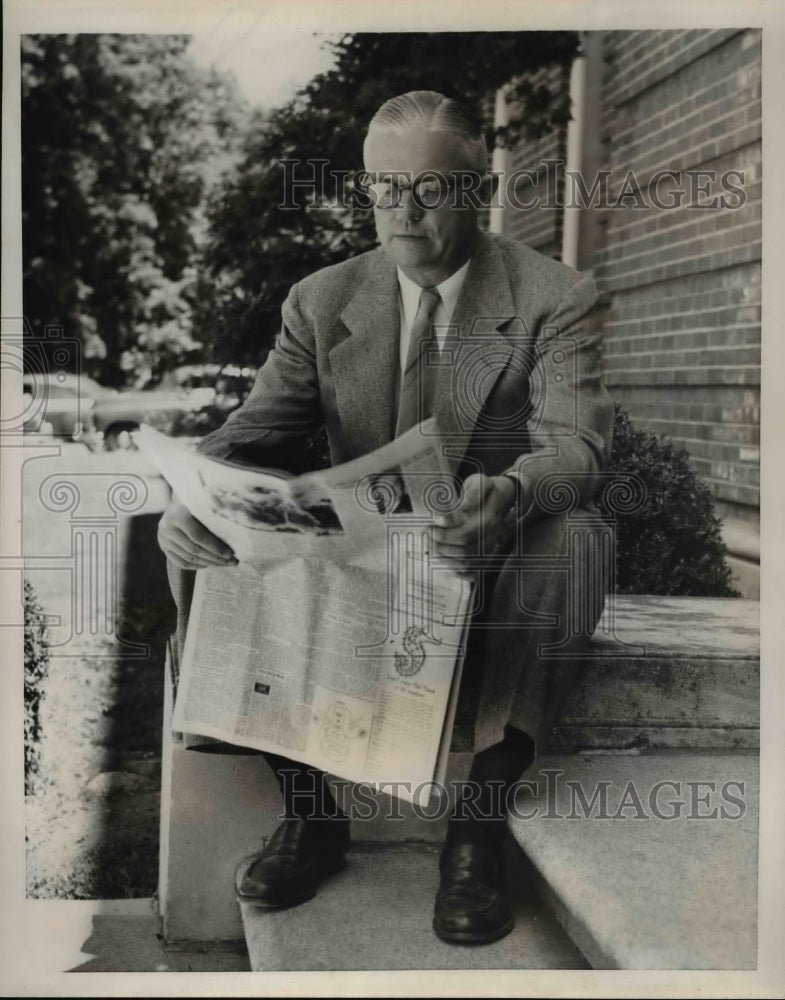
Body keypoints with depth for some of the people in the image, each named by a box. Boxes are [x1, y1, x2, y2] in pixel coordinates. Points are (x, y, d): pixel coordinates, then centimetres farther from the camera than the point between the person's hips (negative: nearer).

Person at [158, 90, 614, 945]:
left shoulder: (556, 299, -3)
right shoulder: (321, 300, 7)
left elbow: (577, 441, -16)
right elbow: (255, 427, 0)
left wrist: (512, 493, -41)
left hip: (494, 564, -2)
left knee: (574, 539, -35)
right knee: (197, 538, -19)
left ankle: (481, 818, -25)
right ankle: (307, 803, -11)